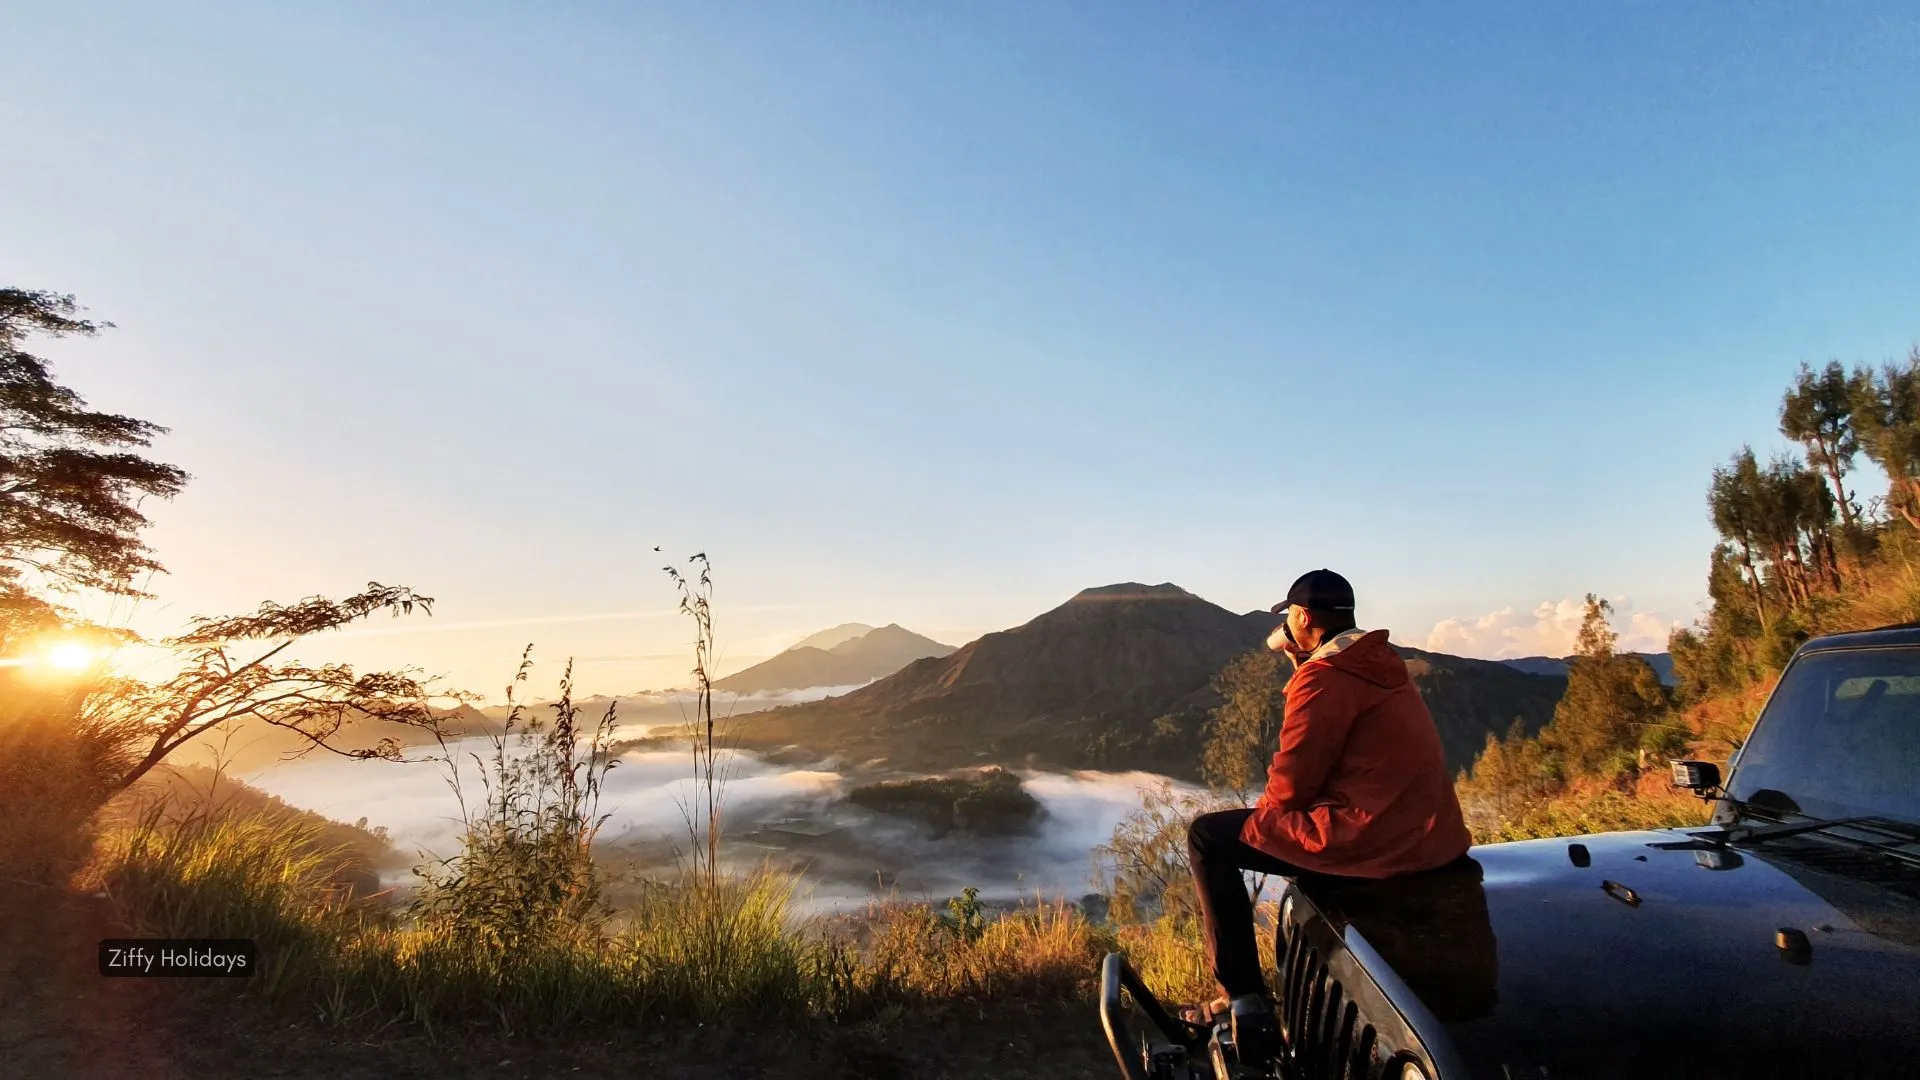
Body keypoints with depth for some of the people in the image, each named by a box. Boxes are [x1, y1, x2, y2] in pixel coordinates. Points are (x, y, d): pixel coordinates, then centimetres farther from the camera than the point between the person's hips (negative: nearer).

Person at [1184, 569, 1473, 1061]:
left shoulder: (1323, 678, -14)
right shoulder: (1382, 664, 14)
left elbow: (1290, 785, -12)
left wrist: (1260, 813, 8)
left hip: (1375, 841, -10)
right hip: (1433, 838, 10)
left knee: (1207, 837, 0)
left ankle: (1245, 999, 3)